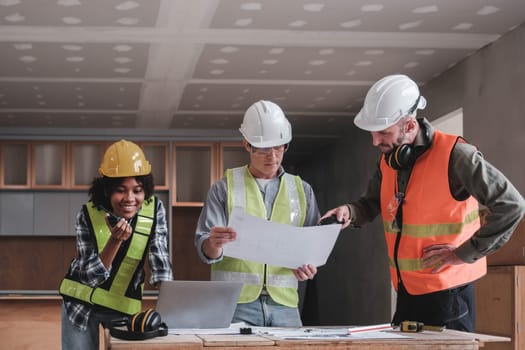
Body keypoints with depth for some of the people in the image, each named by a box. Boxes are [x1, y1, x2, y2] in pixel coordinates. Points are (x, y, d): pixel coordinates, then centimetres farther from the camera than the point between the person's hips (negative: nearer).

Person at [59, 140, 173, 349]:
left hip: (125, 306, 1)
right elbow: (90, 276, -20)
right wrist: (115, 240, -35)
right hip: (81, 303, -1)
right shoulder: (88, 214, -18)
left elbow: (160, 262, -18)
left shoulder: (154, 209, -14)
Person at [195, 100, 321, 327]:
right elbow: (204, 249, -1)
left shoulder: (302, 191, 14)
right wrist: (214, 244, -25)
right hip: (236, 304, -2)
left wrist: (310, 266, -9)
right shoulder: (224, 188, 6)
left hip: (284, 304, 2)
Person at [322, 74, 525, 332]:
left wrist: (465, 253, -17)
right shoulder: (388, 161, 5)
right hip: (406, 292, 7)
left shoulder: (454, 156, -18)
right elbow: (371, 204, 20)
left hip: (446, 291, -7)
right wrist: (350, 213, -4)